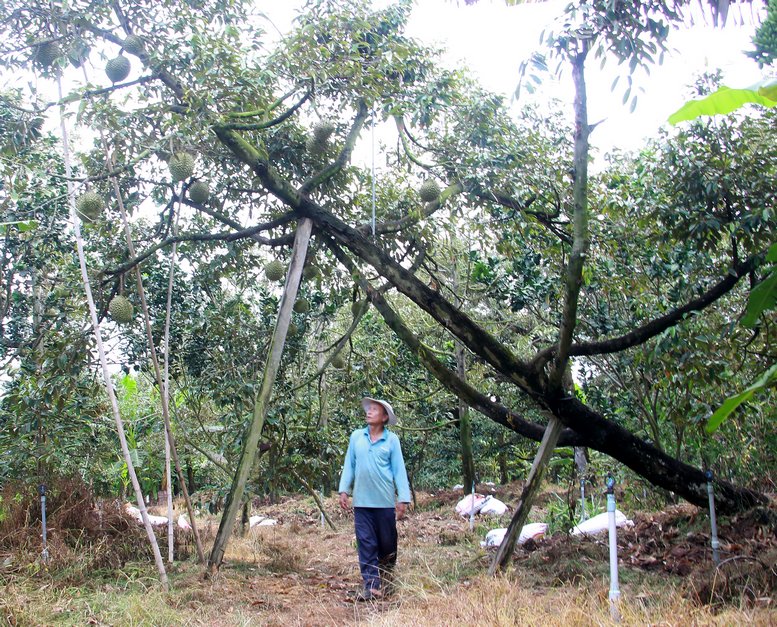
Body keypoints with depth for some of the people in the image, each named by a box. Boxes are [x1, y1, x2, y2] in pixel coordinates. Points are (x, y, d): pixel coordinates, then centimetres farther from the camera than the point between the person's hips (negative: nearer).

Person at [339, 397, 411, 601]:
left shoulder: (392, 440, -2)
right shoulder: (356, 436, 5)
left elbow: (399, 469, -1)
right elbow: (349, 464, 10)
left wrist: (403, 499, -4)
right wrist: (344, 490, 4)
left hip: (385, 501, -1)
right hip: (362, 500, 2)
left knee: (387, 542, 9)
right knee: (366, 543, -1)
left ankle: (386, 576, 32)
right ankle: (372, 585, 2)